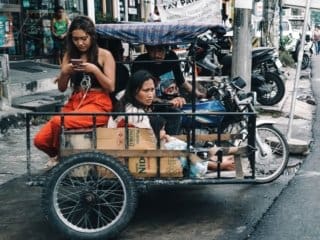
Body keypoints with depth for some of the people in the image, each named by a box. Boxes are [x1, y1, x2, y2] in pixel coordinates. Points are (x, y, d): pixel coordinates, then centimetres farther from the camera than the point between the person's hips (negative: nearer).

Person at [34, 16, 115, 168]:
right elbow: (62, 88, 12)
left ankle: (61, 156, 0)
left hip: (98, 104, -4)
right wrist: (64, 72, -8)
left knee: (58, 121, -31)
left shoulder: (104, 55, 0)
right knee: (40, 140, -15)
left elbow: (111, 87, -5)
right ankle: (58, 155, 19)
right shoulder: (69, 55, 12)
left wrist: (95, 70, -18)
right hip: (74, 103, 5)